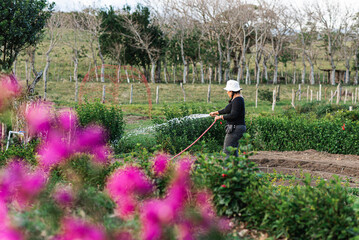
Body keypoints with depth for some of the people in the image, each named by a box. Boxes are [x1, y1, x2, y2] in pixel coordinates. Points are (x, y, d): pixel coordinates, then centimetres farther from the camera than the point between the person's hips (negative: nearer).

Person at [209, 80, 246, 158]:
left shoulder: (237, 100, -17)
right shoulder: (237, 99, 15)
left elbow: (233, 115, -24)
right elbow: (228, 110, 29)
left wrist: (220, 117, -14)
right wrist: (216, 112, 35)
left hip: (235, 128, -11)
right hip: (235, 127, 11)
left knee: (227, 151, -10)